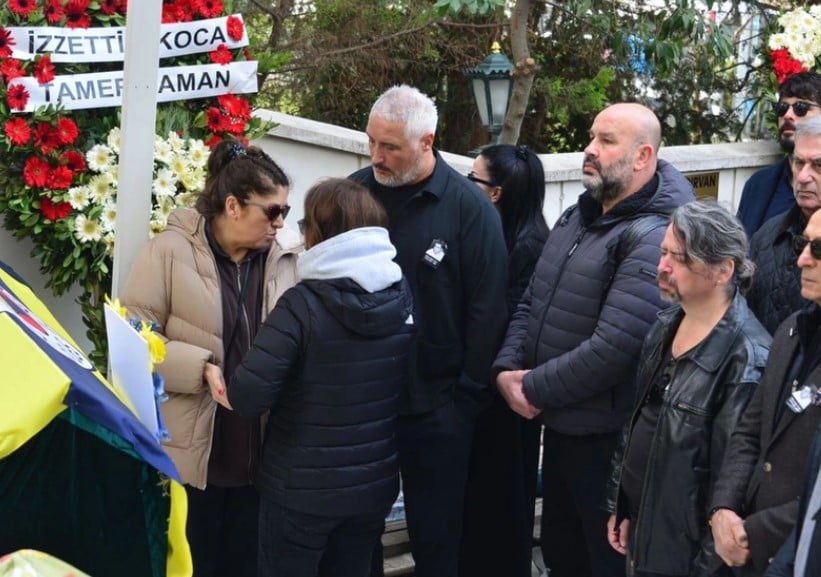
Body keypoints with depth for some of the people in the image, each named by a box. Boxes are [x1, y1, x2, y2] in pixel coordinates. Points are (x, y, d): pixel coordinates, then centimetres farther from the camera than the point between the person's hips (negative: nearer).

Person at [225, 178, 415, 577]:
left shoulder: (305, 303, -19)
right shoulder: (404, 299, -3)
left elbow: (248, 396, -25)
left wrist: (230, 387, -4)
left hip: (302, 489, -4)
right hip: (374, 485, 5)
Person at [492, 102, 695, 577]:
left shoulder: (652, 238, -22)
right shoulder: (576, 218, 9)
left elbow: (612, 348, -28)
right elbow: (532, 303, 11)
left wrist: (533, 387, -17)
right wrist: (507, 368, -6)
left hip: (608, 439, -9)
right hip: (558, 425, 9)